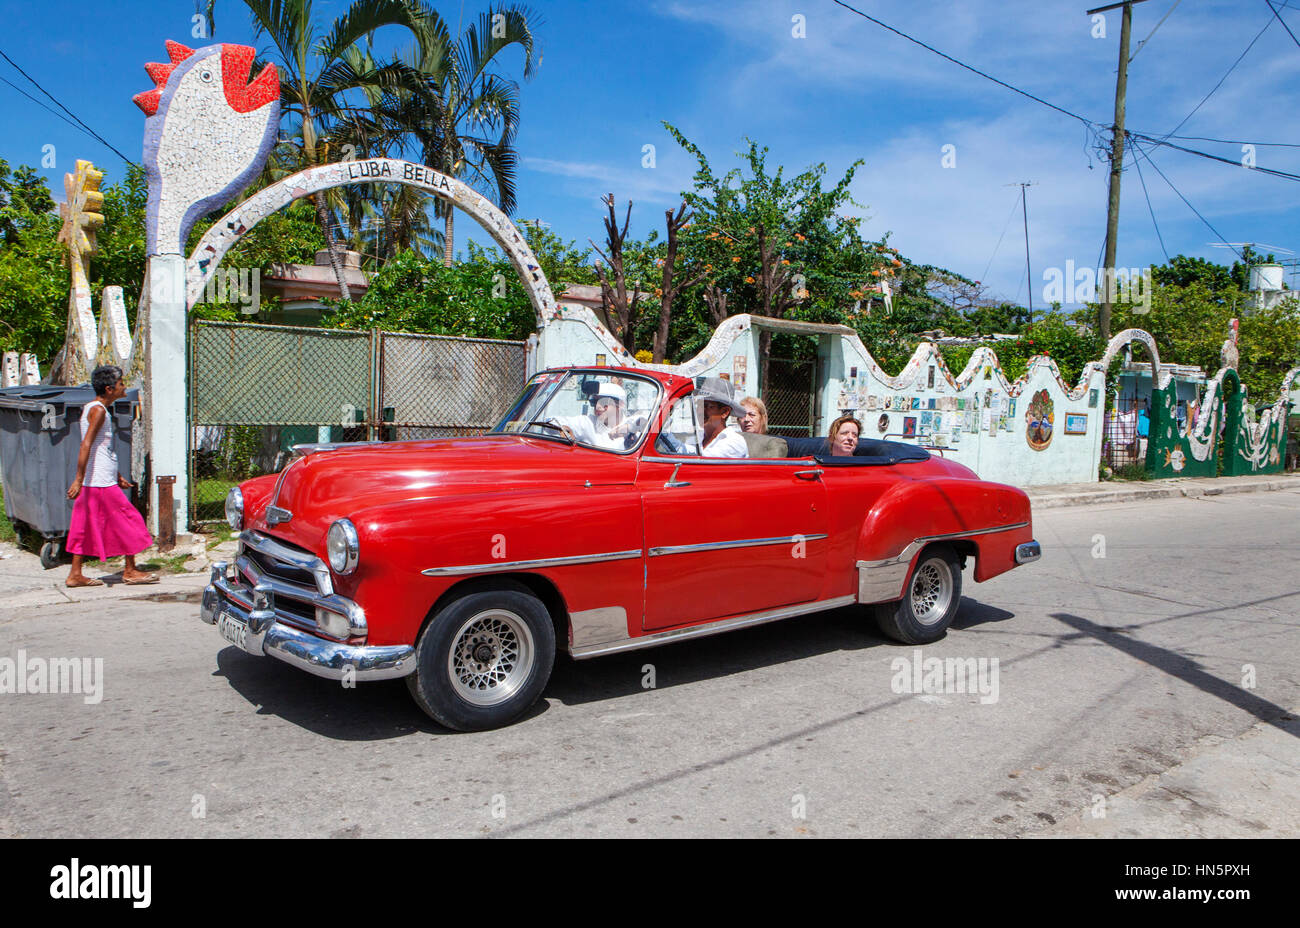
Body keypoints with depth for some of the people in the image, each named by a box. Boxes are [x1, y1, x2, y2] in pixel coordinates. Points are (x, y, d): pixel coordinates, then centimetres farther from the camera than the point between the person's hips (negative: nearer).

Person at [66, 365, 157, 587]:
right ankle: (130, 571, 8)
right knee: (129, 521, 0)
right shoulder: (98, 410, -14)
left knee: (84, 527, 11)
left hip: (95, 483, 10)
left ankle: (75, 574, 15)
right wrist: (79, 480, -27)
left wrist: (117, 477, 28)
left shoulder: (93, 408, 17)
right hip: (101, 484, -10)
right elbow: (86, 445, -23)